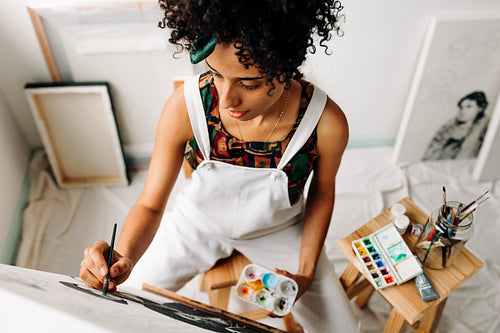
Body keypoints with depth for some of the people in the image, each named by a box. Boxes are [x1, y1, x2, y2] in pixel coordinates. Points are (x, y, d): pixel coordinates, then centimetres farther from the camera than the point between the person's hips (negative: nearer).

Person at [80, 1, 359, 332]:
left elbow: (322, 193, -9)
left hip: (280, 230, 0)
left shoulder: (327, 123, -32)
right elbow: (150, 205, -21)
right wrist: (124, 259, -40)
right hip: (200, 221, 1)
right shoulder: (185, 106, -32)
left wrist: (306, 273, -11)